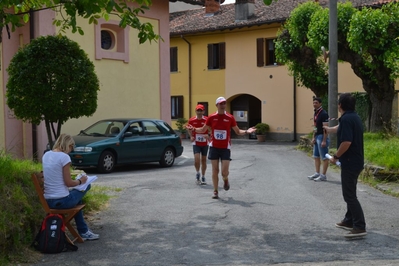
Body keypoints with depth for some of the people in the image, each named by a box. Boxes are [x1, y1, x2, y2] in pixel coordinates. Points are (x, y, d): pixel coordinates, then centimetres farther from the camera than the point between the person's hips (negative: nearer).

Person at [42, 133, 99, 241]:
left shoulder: (46, 155, 7)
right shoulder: (64, 157, -15)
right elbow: (68, 182, -13)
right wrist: (80, 181, 6)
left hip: (48, 202, 7)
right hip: (62, 201, -7)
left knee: (75, 195, 32)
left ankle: (83, 231, 36)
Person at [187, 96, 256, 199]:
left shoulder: (230, 118, -2)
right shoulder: (211, 117, 0)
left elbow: (238, 131, 6)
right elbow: (203, 129, 11)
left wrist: (246, 131, -12)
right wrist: (194, 129, -6)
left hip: (225, 148, -1)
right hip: (214, 147, 1)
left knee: (224, 172, -7)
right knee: (215, 170, 3)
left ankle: (225, 180, 28)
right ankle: (215, 191, 13)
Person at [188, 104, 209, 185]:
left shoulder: (207, 120, -9)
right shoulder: (191, 120, -3)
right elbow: (189, 129, 14)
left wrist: (208, 135, -24)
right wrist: (191, 136, -2)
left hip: (205, 143, 0)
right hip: (196, 143, 0)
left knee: (203, 160, 8)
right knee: (197, 159, -15)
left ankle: (203, 177, 21)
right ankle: (197, 173, 11)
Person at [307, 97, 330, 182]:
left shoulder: (324, 114, -16)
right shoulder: (315, 113, 12)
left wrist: (324, 140, -22)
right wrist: (313, 137, 14)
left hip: (322, 136, -10)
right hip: (316, 137, 10)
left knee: (324, 157, -3)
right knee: (316, 156, 14)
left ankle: (323, 175, 1)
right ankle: (317, 173, 22)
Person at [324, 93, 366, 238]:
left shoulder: (346, 119, -19)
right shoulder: (354, 117, 12)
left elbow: (346, 142, -28)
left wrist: (336, 157, -14)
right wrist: (328, 129, 51)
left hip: (349, 162, -10)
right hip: (355, 161, 10)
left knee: (349, 195, -8)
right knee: (350, 193, 19)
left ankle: (360, 227, -9)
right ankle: (349, 221, 29)